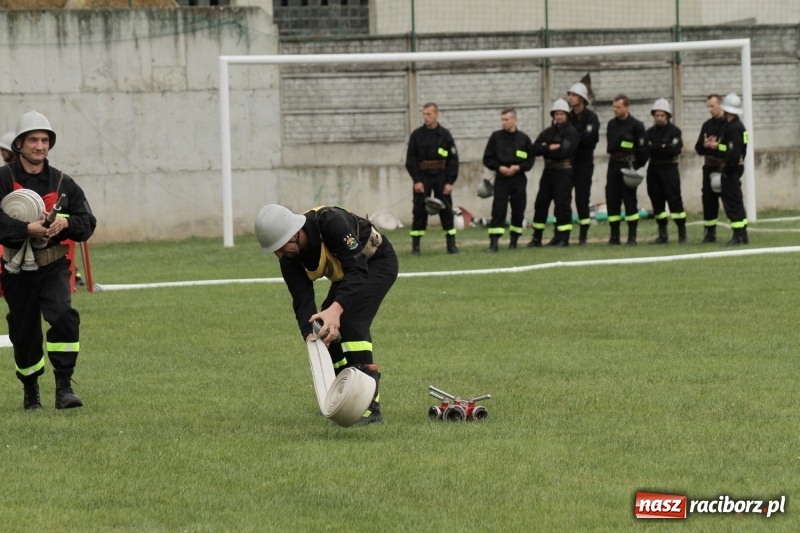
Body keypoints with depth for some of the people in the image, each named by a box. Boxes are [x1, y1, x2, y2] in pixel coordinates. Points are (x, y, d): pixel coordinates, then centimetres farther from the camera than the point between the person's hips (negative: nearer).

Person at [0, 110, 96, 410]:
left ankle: (64, 387, -18)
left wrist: (66, 223, -16)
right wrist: (27, 229, -28)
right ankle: (30, 391, 31)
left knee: (63, 315, -23)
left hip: (53, 265, 1)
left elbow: (88, 223, 4)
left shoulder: (62, 183, 4)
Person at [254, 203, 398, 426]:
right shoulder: (290, 258, -17)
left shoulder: (331, 222, -38)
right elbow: (302, 300, -19)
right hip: (346, 275, 8)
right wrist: (310, 335, -39)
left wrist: (336, 309, -55)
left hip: (378, 262, -8)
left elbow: (358, 270, -42)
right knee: (325, 331, 2)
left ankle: (370, 406, -27)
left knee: (350, 321, -25)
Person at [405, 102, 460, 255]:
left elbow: (453, 160, 1)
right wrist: (416, 180, -10)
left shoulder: (445, 135, 2)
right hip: (422, 178, 0)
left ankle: (451, 245, 8)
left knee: (446, 210, 2)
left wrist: (450, 182, -7)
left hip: (441, 177, 0)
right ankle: (415, 247, 1)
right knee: (419, 211, -2)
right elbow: (410, 159, 0)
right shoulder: (417, 135, 1)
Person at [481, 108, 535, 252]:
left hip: (519, 179, 1)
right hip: (501, 178, -1)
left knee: (518, 211, 4)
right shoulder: (496, 137, 3)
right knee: (498, 210, -10)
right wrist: (500, 168, -11)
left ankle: (514, 240, 18)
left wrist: (518, 167, -11)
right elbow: (487, 159, 5)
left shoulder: (524, 139, 4)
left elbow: (530, 161, 6)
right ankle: (493, 242, -13)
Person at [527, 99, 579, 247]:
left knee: (562, 204, -7)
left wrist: (545, 149, -6)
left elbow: (564, 152, -18)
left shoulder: (571, 132, -5)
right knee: (541, 203, 7)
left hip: (563, 171, -6)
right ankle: (537, 237, 14)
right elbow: (535, 148, 3)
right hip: (548, 170, 6)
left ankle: (563, 237, -2)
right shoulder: (548, 132, 14)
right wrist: (550, 148, -12)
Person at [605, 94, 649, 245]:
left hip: (628, 165, -6)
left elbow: (642, 148, -5)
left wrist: (636, 166, -7)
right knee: (612, 200, 3)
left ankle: (632, 237, -1)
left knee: (629, 200, -4)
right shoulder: (611, 124, 12)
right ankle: (614, 236, 9)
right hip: (613, 165, 6)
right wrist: (612, 159, 14)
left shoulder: (636, 125, -5)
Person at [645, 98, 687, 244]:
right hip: (654, 168, 5)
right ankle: (663, 234, 13)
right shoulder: (650, 132, 12)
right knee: (657, 201, 6)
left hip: (669, 168, -5)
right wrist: (663, 147, -11)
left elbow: (674, 149, -15)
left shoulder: (674, 131, -2)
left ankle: (682, 233, -3)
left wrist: (655, 147, -12)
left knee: (674, 199, -7)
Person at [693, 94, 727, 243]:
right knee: (708, 198, 4)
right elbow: (698, 149, 14)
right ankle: (710, 232, 12)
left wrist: (718, 145, -19)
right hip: (710, 167, 5)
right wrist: (705, 145, -7)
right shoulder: (707, 125, 14)